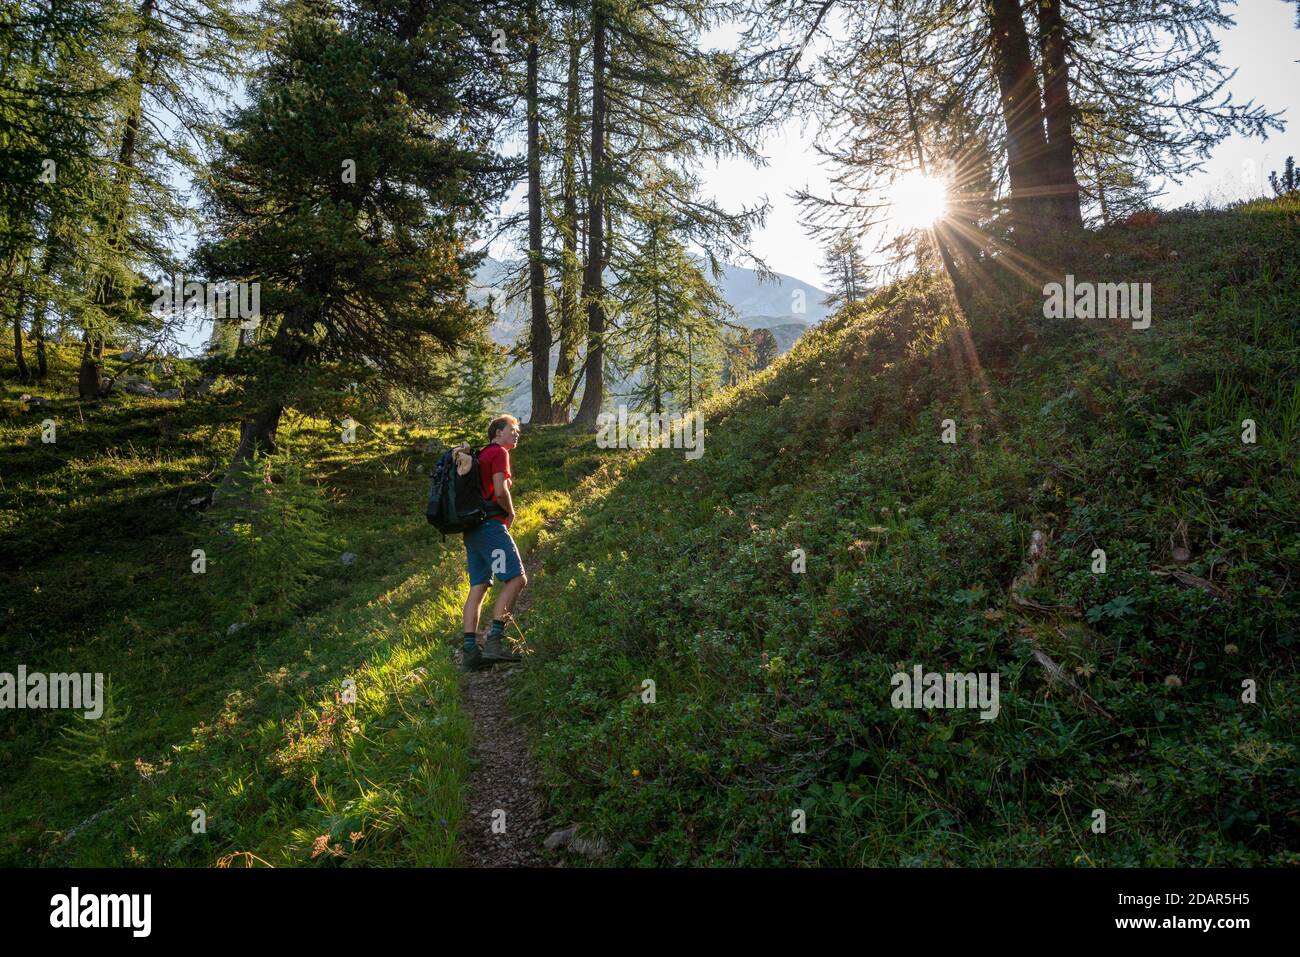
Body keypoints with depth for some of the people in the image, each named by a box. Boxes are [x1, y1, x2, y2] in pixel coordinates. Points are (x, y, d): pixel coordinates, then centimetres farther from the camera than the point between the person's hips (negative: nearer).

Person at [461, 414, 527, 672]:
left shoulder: (482, 455, 25)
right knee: (516, 578, -14)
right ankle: (493, 641, -23)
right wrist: (511, 513, 1)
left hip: (473, 528, 10)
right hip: (491, 525, -10)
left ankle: (469, 651, -1)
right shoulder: (499, 453, -3)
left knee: (478, 587, 4)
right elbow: (500, 491, -15)